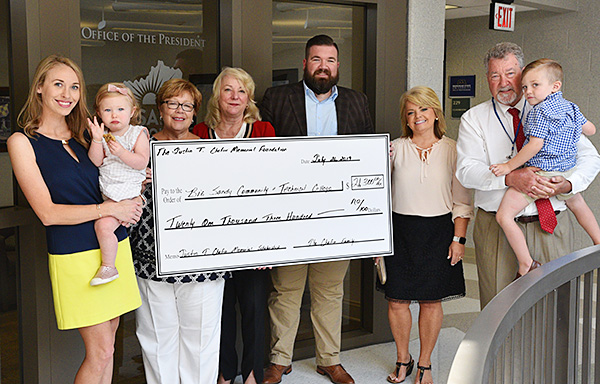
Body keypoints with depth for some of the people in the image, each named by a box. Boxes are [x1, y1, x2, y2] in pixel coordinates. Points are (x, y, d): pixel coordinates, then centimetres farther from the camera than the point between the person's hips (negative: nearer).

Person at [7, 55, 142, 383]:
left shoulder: (84, 137, 12)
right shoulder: (22, 142, -4)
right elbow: (47, 213, -11)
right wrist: (109, 208, -14)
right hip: (75, 254, -5)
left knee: (105, 345, 10)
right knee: (100, 351, -4)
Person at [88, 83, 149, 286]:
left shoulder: (138, 134, -2)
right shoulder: (103, 135, 9)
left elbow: (142, 162, -11)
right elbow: (95, 162, -2)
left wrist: (122, 153, -24)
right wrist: (97, 139, -14)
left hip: (129, 194, -7)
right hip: (106, 194, 7)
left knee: (104, 224, -20)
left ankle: (108, 267, -8)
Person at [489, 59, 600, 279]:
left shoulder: (540, 111, -15)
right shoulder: (570, 108, 10)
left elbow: (535, 145, -23)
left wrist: (510, 166, -17)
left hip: (540, 174, -9)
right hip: (567, 173, 9)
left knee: (504, 216, -11)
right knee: (577, 203, 37)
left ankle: (526, 265, -13)